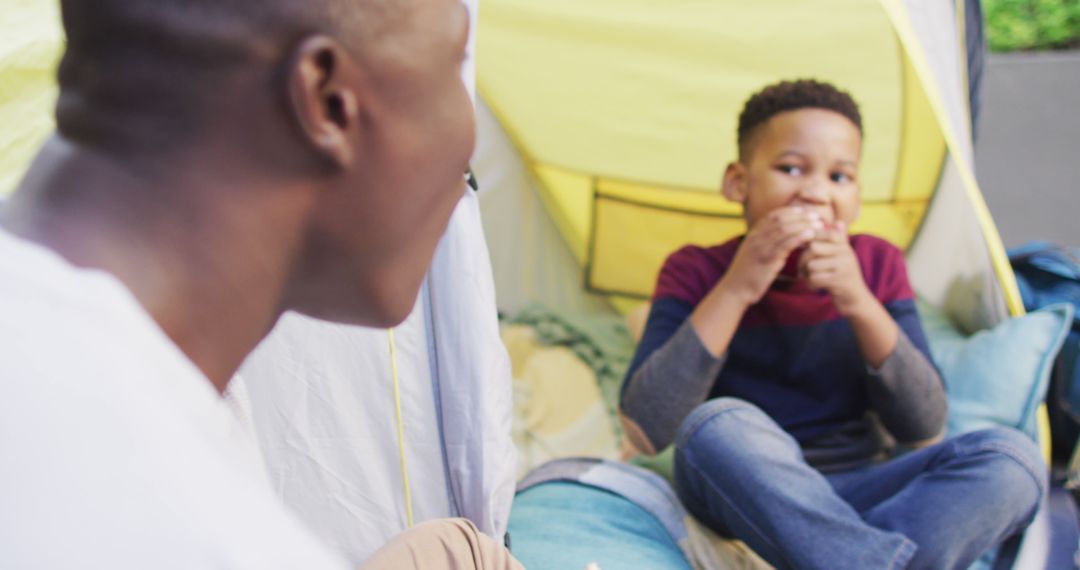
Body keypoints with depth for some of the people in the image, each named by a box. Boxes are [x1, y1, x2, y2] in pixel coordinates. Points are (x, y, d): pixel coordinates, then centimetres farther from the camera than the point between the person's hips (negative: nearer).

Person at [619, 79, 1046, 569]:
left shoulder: (878, 265, 2)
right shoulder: (696, 272, -5)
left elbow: (924, 431, -5)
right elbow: (644, 431, -18)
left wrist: (859, 303, -19)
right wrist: (736, 290, -23)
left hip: (857, 496, 3)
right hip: (743, 501, -2)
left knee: (1012, 457, -22)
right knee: (717, 423, -35)